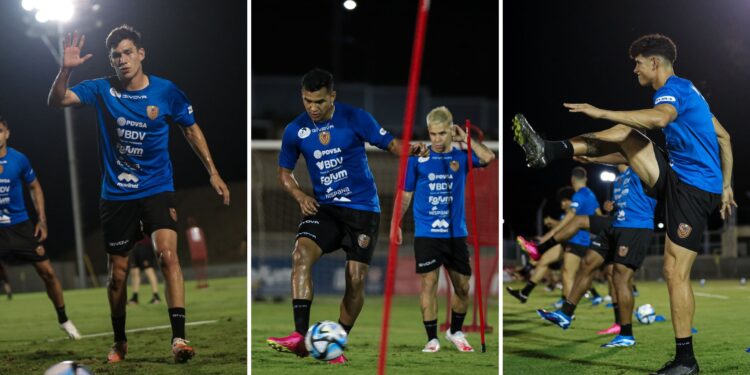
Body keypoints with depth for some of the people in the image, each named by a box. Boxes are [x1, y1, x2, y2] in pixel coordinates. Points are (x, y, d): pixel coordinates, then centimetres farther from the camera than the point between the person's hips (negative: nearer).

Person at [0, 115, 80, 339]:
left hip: (20, 225, 2)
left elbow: (34, 187, 11)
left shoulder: (19, 159, -3)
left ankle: (63, 320, 19)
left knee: (47, 272, 3)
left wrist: (42, 220, 7)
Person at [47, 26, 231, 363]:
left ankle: (179, 337, -26)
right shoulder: (101, 90, -3)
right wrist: (66, 69, -29)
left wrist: (212, 172, 5)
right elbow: (56, 101, -11)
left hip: (157, 189, -2)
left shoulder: (166, 91, -5)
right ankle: (119, 341, 29)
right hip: (116, 195, 2)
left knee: (167, 253, -24)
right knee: (117, 272, 9)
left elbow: (191, 130, 8)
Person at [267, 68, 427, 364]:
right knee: (301, 254, -25)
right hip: (324, 207, 2)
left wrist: (413, 149, -27)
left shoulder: (355, 118, -7)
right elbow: (284, 172, 12)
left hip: (363, 209, -1)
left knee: (356, 280, -5)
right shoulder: (295, 131, 0)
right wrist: (300, 196, -7)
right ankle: (300, 337, -29)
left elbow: (389, 143, -5)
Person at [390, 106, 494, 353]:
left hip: (456, 232, 2)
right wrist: (395, 225, 0)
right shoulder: (417, 158, -1)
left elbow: (488, 157, -20)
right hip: (426, 233, -2)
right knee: (429, 283, -5)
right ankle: (432, 338, 5)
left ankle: (455, 332, 29)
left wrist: (465, 138, -12)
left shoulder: (461, 156, 0)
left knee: (463, 287, 8)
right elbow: (405, 194, 5)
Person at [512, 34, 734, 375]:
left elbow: (659, 118, -37)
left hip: (692, 190, -10)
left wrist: (601, 113, -34)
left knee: (675, 272, -10)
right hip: (679, 178, 10)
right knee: (626, 135, 5)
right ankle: (548, 152, 1)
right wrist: (725, 186, 24)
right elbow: (723, 136, 23)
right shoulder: (686, 90, 18)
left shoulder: (673, 89, -13)